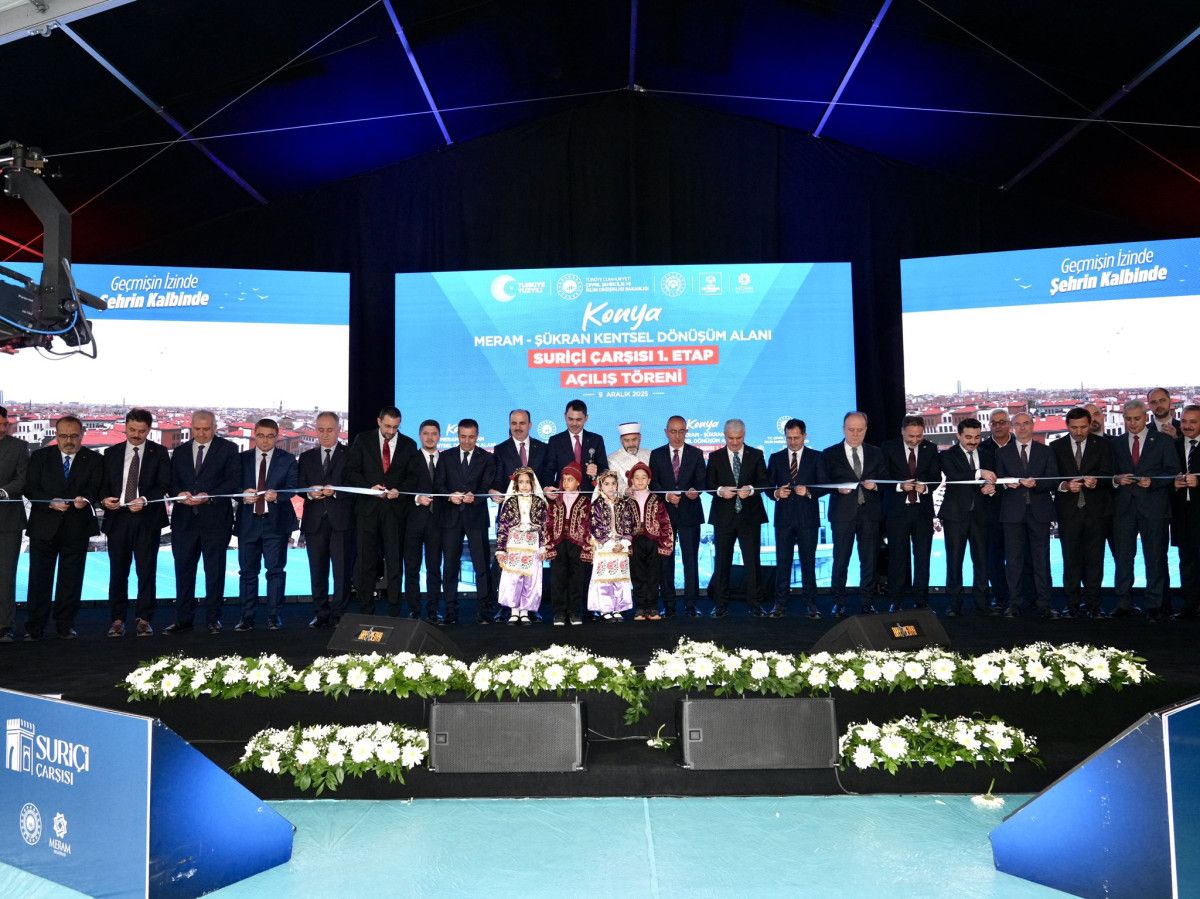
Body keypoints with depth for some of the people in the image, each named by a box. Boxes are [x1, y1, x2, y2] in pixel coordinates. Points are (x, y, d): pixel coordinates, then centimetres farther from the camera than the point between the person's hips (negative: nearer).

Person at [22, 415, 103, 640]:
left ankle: (66, 625, 15)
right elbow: (30, 487, 0)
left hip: (77, 528, 0)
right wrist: (51, 503, -17)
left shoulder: (93, 459, 6)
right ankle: (34, 628, 10)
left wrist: (86, 498, -27)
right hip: (43, 526, 0)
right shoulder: (40, 457, 7)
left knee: (71, 579, 5)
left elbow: (96, 487, -4)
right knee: (39, 578, 2)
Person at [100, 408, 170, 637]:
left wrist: (145, 500, -19)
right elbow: (104, 484, 13)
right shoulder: (112, 453, 12)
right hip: (117, 518, 2)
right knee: (118, 571, 4)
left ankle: (143, 619, 8)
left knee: (147, 571, 0)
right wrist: (104, 499, -9)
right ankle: (117, 620, 13)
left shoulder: (159, 452, 5)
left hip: (147, 518, -2)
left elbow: (164, 485, -3)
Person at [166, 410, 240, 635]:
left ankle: (213, 618, 13)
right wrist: (179, 494, -10)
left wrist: (209, 496, -18)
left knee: (215, 571, 4)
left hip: (215, 518, -3)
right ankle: (183, 619, 15)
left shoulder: (228, 449, 2)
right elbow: (171, 481, 12)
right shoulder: (180, 451, 14)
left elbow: (234, 480, -6)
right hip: (184, 519, 3)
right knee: (183, 570, 6)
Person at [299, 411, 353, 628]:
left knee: (342, 569, -4)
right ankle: (321, 614, 14)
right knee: (317, 570, 6)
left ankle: (339, 614, 2)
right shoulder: (306, 457, 17)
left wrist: (335, 491, -19)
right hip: (314, 521, 3)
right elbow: (299, 486, 11)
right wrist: (310, 493, -10)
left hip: (341, 521, -3)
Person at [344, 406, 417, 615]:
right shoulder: (362, 440, 5)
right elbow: (351, 470, 3)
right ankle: (366, 612, 9)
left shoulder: (409, 445, 7)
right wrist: (370, 487, -12)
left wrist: (399, 490, -9)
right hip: (368, 506, 0)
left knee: (395, 559, 1)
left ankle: (394, 611, 8)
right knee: (366, 561, 2)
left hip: (396, 507, 0)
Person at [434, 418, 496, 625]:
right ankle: (451, 612, 9)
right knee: (450, 565, 3)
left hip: (476, 516, -1)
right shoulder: (446, 456, 10)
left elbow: (488, 486, -3)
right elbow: (438, 484, 4)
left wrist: (474, 497, -22)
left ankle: (483, 612, 3)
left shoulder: (486, 458, 6)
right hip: (451, 515, 1)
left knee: (482, 565, -2)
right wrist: (450, 495, -16)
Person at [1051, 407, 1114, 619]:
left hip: (1096, 510, 0)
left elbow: (1107, 475, -4)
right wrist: (1065, 486, -16)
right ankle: (1073, 604, 9)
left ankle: (1092, 604, 11)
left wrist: (1095, 481, -25)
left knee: (1094, 559, 3)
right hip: (1068, 511, 0)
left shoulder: (1102, 445, 6)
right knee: (1071, 560, 2)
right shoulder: (1056, 447, 6)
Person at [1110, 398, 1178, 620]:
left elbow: (1173, 472, 1)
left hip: (1153, 506, -2)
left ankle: (1155, 605, 10)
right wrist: (1117, 479, -8)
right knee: (1122, 557, 2)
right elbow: (1110, 474, 14)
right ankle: (1123, 604, 8)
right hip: (1124, 507, 2)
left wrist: (1152, 481, -15)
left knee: (1155, 558, 2)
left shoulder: (1163, 441, 6)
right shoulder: (1116, 443, 13)